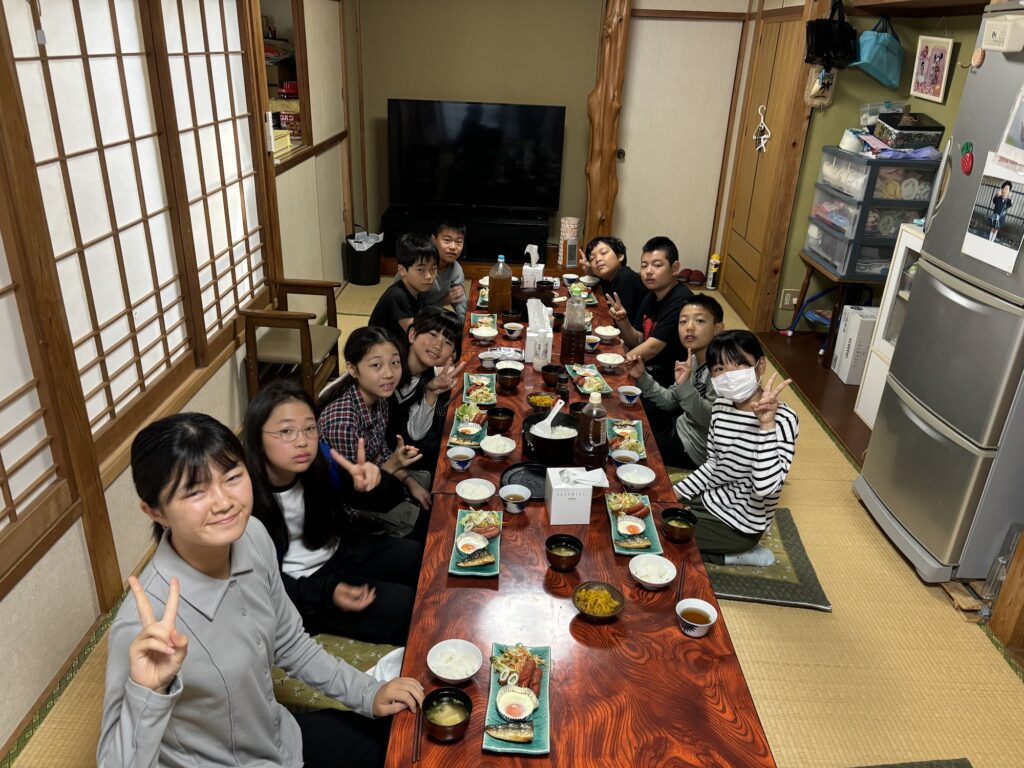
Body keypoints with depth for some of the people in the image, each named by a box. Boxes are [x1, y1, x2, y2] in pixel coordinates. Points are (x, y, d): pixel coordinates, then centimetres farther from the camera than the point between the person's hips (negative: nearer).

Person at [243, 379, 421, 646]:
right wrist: (326, 592, -27)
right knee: (403, 606, -19)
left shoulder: (320, 462, -13)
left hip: (339, 552, 6)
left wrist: (373, 481, -29)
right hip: (298, 586, -5)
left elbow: (389, 500, -5)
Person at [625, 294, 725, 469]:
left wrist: (684, 387, -40)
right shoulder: (694, 359, 1)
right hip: (681, 430, 8)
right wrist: (643, 377, -6)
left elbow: (713, 421, -29)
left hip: (697, 448, -7)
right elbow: (671, 401, 7)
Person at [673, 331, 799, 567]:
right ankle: (724, 549, 18)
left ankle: (730, 555, 6)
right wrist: (676, 492, 1)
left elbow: (765, 486, -35)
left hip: (741, 523, -7)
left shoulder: (782, 419, -24)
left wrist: (766, 425, -39)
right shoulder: (721, 406, -4)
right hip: (710, 499, 7)